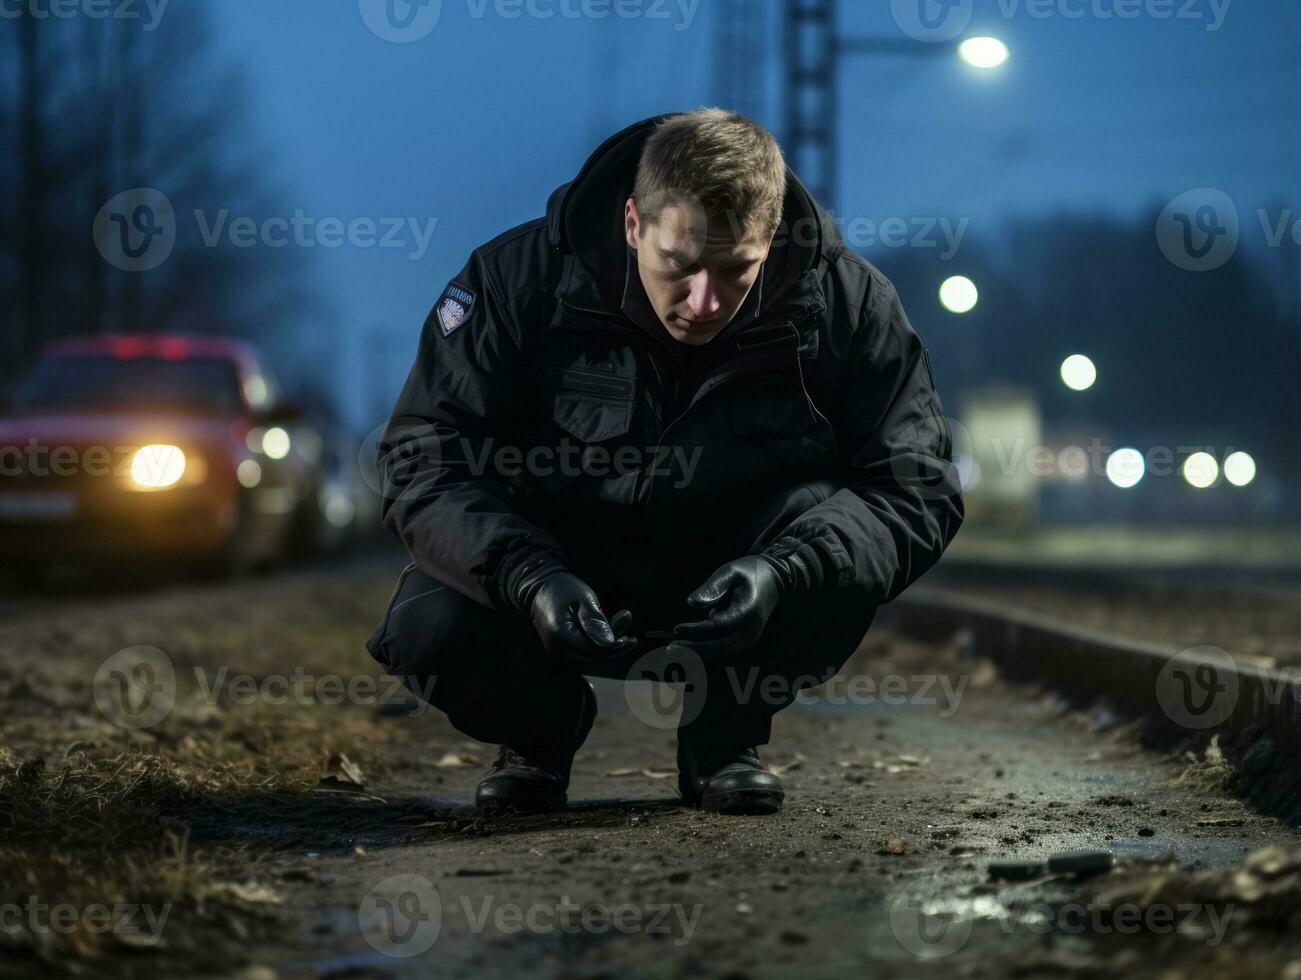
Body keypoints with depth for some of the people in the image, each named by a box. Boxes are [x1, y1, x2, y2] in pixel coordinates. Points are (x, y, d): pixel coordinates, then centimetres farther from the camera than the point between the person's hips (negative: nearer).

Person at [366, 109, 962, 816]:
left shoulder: (846, 302, -16)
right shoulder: (518, 280, -19)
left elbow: (918, 485, -16)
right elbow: (424, 461, -19)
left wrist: (782, 570, -36)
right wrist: (528, 578, -38)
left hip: (737, 591, 1)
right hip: (559, 567, 0)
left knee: (844, 552, -31)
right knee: (431, 629, -30)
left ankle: (726, 737, -1)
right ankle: (539, 729, 8)